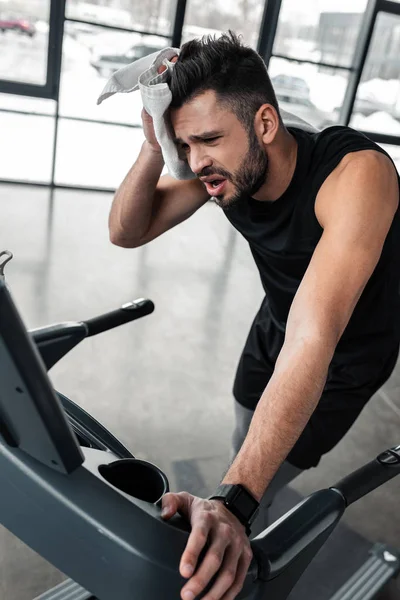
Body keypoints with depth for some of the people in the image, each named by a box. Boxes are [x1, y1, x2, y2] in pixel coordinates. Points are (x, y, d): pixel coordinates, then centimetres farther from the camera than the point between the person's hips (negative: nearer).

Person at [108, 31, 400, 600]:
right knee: (244, 448, 17)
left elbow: (312, 341, -47)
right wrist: (154, 148, -32)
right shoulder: (223, 164, -19)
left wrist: (233, 498, -51)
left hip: (349, 350, -5)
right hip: (276, 322, 5)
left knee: (256, 483, -2)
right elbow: (125, 232, -14)